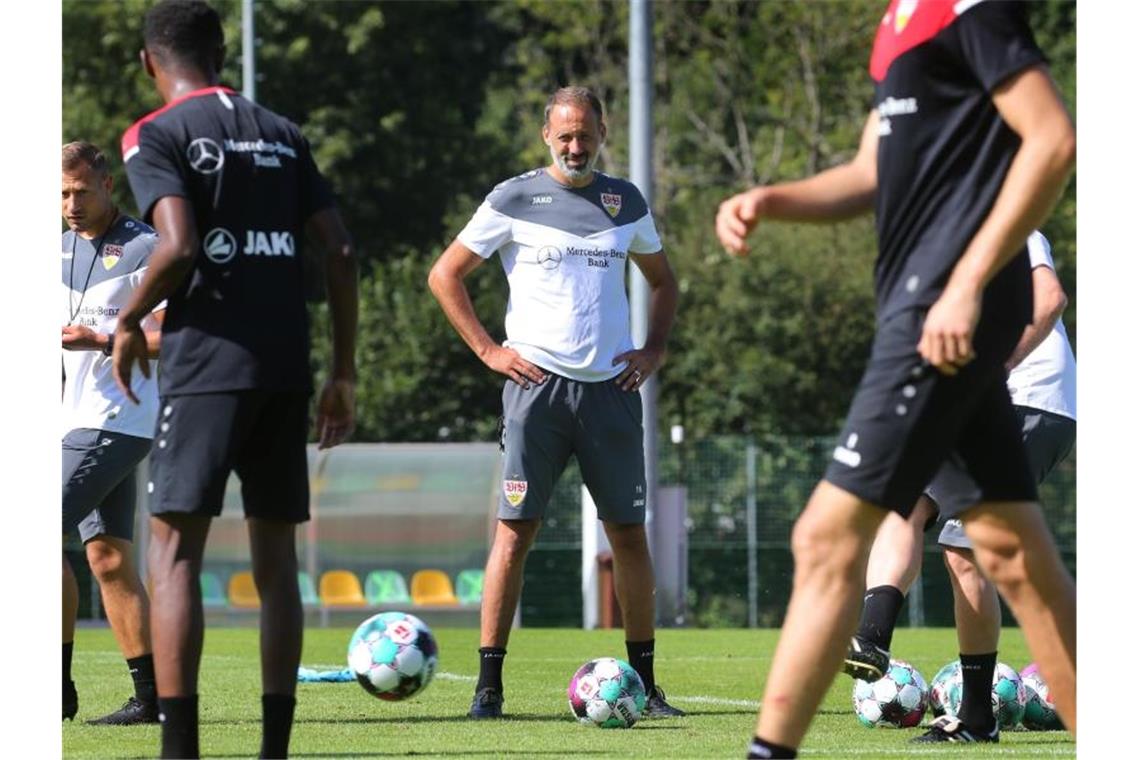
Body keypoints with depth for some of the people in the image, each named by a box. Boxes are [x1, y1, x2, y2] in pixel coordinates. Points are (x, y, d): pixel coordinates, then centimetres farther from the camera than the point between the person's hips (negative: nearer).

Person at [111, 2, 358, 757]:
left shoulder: (156, 136, -2)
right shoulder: (283, 134, 15)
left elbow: (179, 246, -17)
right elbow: (340, 253, 9)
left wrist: (131, 321, 0)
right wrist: (344, 372, 14)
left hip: (209, 362, -5)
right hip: (286, 369, 5)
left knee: (174, 552, -4)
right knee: (275, 555, 10)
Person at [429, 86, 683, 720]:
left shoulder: (626, 202, 12)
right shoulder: (514, 200, 1)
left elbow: (663, 280, 26)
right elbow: (445, 275, 5)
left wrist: (655, 348, 10)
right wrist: (488, 350, -2)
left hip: (611, 388, 3)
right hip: (537, 385, -3)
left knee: (630, 532, 3)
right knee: (515, 530, -7)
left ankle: (645, 682, 10)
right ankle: (489, 685, -5)